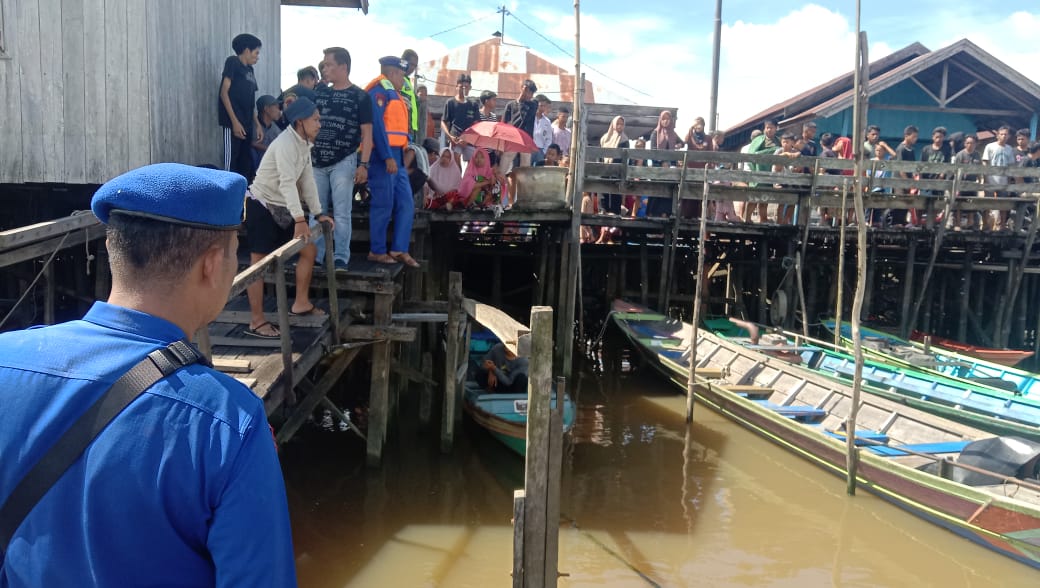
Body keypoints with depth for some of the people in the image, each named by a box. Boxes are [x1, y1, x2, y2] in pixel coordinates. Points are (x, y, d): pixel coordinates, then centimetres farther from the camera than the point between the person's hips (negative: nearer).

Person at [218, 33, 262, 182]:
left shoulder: (249, 69, 18)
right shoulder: (232, 62, -3)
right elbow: (224, 93, -10)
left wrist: (257, 124, 12)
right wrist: (235, 121, -17)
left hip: (247, 123, 8)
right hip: (233, 122, -8)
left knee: (246, 161, 9)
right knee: (232, 160, -8)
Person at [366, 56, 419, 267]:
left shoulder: (393, 93, 23)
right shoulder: (380, 90, -8)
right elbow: (376, 125, -18)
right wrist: (388, 157, -23)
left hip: (396, 157, 10)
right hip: (384, 157, -10)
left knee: (406, 204, 7)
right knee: (383, 205, -5)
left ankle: (399, 250, 11)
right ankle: (377, 251, 5)